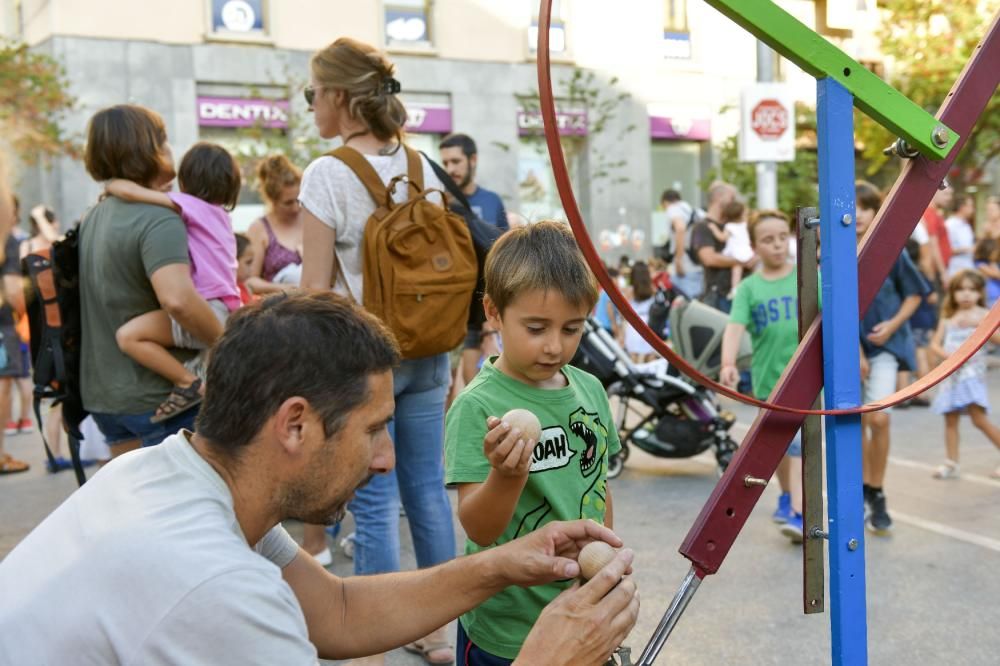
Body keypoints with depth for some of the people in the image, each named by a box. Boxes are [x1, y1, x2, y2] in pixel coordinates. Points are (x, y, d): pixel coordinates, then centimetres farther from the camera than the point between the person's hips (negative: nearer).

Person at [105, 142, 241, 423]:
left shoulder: (191, 205, -5)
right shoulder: (219, 213, 20)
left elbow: (131, 191, -11)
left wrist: (110, 186, 11)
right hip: (227, 312, 10)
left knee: (129, 335, -19)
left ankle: (189, 383, -18)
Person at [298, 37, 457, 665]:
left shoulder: (328, 174, -11)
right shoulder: (423, 167, 7)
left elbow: (316, 290, -12)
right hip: (426, 352, 6)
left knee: (376, 503, 0)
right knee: (428, 490, 13)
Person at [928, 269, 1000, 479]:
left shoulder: (983, 314, -1)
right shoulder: (948, 317, 12)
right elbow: (935, 344, 6)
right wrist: (947, 355, -11)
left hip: (972, 373, -5)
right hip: (951, 375, 5)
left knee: (979, 418, -12)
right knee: (950, 419, 6)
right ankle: (951, 464, 12)